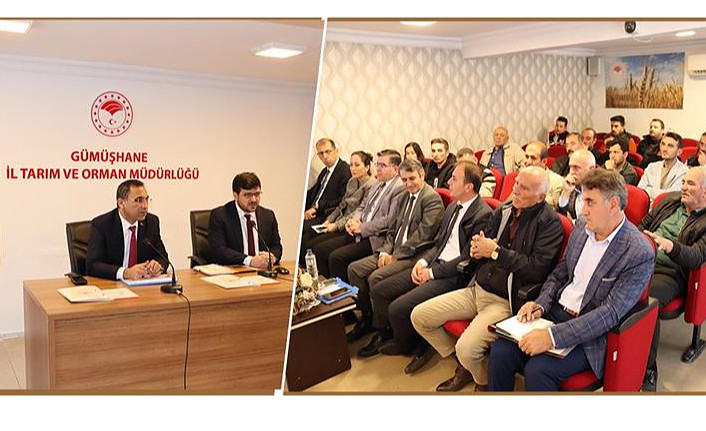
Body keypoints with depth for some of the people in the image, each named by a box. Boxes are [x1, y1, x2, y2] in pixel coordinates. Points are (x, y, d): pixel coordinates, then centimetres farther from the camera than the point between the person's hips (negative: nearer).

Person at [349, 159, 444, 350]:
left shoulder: (432, 199, -10)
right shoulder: (404, 197, 18)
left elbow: (422, 235, -17)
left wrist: (396, 256, -16)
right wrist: (385, 251, -1)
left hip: (413, 255, -9)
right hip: (394, 252, 9)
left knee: (376, 277, -27)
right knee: (354, 269, -2)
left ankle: (383, 330, -11)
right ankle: (367, 317, 11)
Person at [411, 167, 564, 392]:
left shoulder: (549, 222, -10)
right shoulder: (503, 211, 9)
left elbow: (538, 269, -21)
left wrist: (496, 251, -17)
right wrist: (477, 251, -7)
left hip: (505, 302, -7)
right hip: (477, 289, 8)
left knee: (467, 349, -28)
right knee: (419, 316, 2)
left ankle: (483, 382, 9)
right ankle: (463, 366, 20)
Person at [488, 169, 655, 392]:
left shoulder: (640, 254, -17)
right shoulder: (582, 226, 5)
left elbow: (610, 313, -22)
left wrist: (553, 336, -28)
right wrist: (541, 304, -4)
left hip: (591, 333, -6)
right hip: (555, 313, 6)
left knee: (537, 369, -28)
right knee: (500, 351, -15)